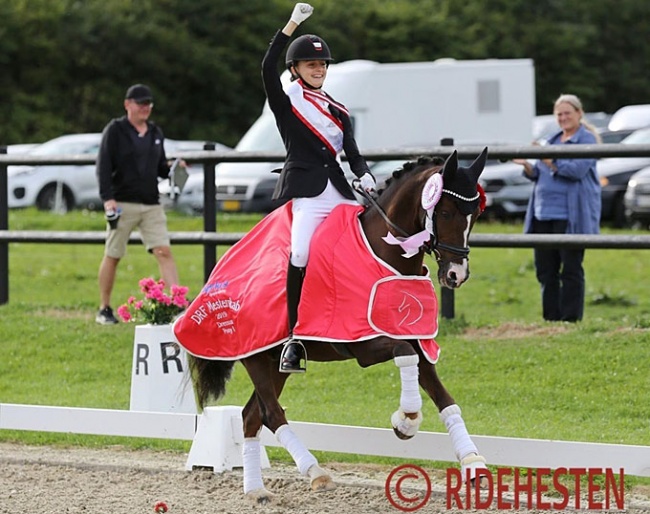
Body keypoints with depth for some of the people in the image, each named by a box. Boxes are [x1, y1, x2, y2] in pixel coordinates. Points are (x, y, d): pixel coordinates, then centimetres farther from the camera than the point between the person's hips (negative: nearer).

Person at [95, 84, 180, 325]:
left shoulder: (155, 133, 15)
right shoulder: (115, 130, -2)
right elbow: (103, 166, -9)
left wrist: (172, 169, 0)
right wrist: (107, 198, -19)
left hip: (151, 205, 5)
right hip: (123, 204, -4)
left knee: (164, 252, -9)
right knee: (112, 256, 3)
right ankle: (104, 310, 14)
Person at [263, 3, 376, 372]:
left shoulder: (339, 112, 21)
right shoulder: (286, 102, 5)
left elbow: (352, 152, 14)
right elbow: (269, 68, -12)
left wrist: (365, 175, -9)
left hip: (339, 189, 6)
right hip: (305, 191, -6)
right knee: (300, 255, -24)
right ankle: (293, 338, -21)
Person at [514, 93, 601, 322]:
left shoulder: (586, 140, -2)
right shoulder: (553, 139, 19)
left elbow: (578, 170, -17)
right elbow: (539, 174, 20)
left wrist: (550, 162, -25)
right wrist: (527, 166, 0)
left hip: (571, 215, -7)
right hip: (544, 213, 7)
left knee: (571, 269, -4)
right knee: (545, 269, 7)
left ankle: (571, 318, 0)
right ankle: (551, 318, 14)